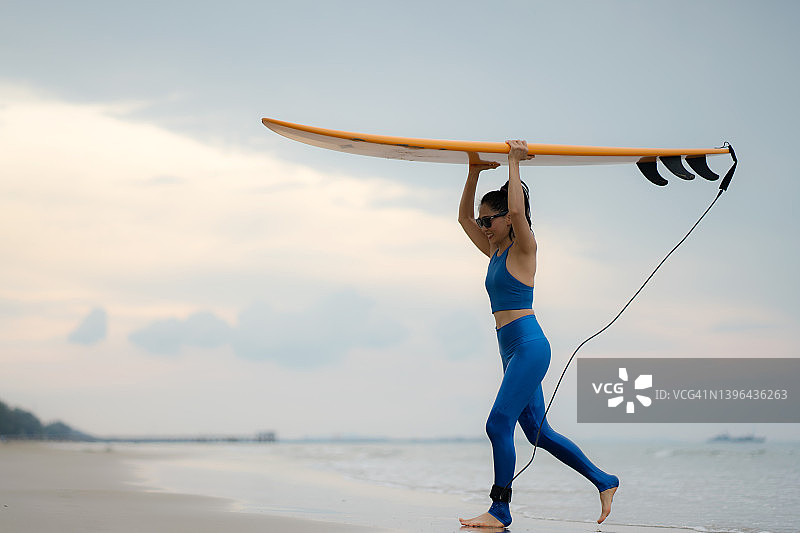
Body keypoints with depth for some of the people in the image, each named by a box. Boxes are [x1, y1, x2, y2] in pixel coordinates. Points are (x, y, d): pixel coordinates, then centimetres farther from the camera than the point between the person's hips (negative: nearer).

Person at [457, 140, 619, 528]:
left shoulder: (523, 248, -6)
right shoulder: (495, 252, 16)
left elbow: (517, 210, -25)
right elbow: (464, 216, 21)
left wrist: (514, 163, -16)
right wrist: (475, 173, 12)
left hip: (529, 346, -9)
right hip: (513, 350, 9)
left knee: (498, 424, -13)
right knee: (537, 431, 10)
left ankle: (500, 511, -7)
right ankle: (603, 481, 19)